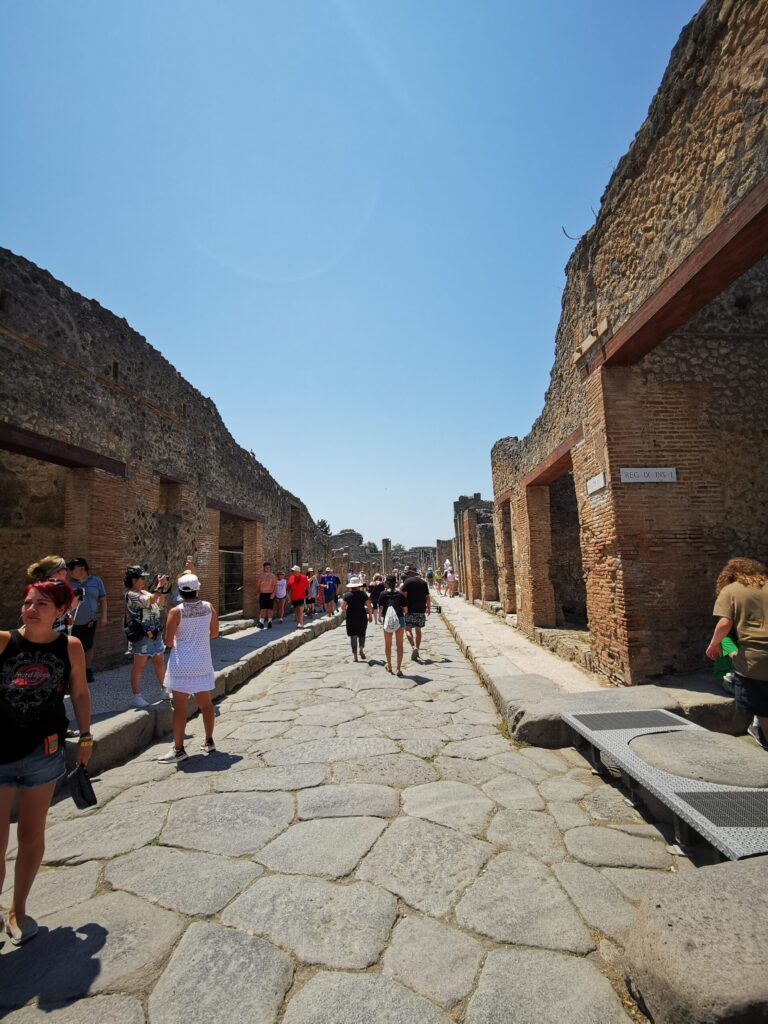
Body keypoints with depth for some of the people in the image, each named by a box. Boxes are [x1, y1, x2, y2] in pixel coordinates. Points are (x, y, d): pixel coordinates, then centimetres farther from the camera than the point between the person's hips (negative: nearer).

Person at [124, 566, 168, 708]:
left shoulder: (144, 592, 12)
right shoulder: (131, 594, -13)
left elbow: (159, 605, 15)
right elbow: (150, 601, -25)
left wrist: (162, 590, 5)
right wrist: (159, 587, -20)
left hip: (155, 633, 8)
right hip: (142, 635, -8)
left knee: (160, 663, 15)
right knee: (139, 666, 1)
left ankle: (166, 690, 26)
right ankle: (136, 696, 10)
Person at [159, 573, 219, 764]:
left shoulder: (176, 611, -12)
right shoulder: (208, 607, -2)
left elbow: (168, 642, -10)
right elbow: (214, 632, 7)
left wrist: (176, 643, 11)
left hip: (182, 665, -4)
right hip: (203, 663, 4)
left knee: (180, 707, 2)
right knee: (206, 703, 14)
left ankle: (178, 750, 7)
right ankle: (209, 742, 25)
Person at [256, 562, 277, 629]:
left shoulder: (273, 576, 3)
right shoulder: (260, 575, 6)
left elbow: (275, 586, -3)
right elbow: (258, 585, 10)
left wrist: (273, 594, -14)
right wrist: (258, 593, 5)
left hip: (270, 595, 0)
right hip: (262, 595, 0)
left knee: (270, 609, 4)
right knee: (262, 609, -7)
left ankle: (269, 622, 14)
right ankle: (261, 622, -8)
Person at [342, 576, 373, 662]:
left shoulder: (347, 595, -5)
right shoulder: (363, 594, -3)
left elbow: (343, 607, -3)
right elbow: (369, 607, -3)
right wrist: (370, 616, 9)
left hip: (351, 618, 0)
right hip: (362, 617, 0)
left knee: (353, 636, 8)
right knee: (362, 634, 19)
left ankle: (354, 655, 9)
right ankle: (361, 648, -1)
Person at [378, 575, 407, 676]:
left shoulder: (383, 594, -8)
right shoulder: (400, 594, -6)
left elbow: (380, 608, -9)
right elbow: (405, 609, -3)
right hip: (400, 620, 0)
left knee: (388, 645, 18)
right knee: (399, 645, 7)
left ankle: (389, 666, 31)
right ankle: (399, 669, 4)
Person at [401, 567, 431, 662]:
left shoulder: (407, 581, -4)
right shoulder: (423, 582, 11)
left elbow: (403, 594, -12)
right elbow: (428, 597, 14)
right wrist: (429, 608, 26)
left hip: (410, 609, -5)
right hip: (421, 610, 5)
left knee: (408, 629, 1)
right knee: (418, 630, 15)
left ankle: (413, 647, -18)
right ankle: (417, 649, 19)